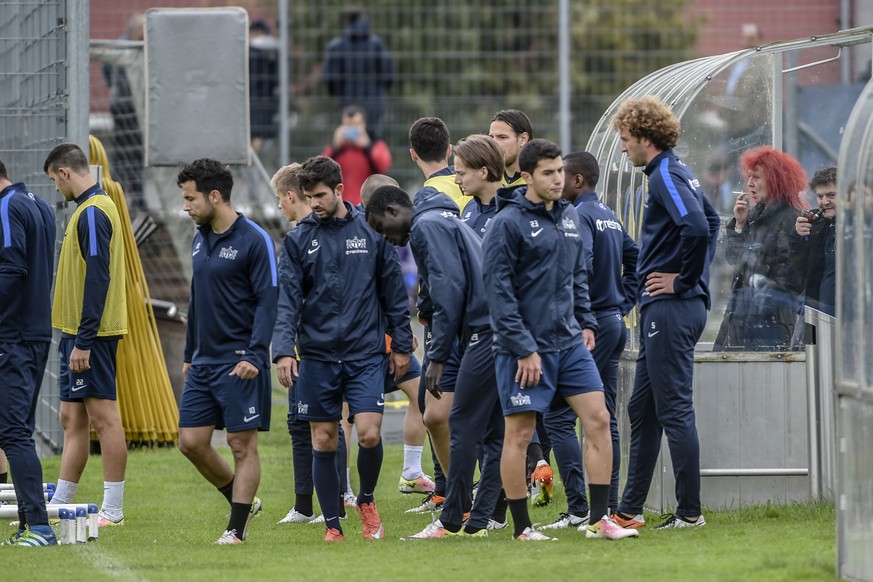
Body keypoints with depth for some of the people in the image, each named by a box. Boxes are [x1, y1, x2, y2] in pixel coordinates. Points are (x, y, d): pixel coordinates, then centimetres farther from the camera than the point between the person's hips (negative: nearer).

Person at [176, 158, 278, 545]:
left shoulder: (254, 240, -11)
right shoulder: (200, 240, 13)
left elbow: (268, 301, -15)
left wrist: (254, 356, -23)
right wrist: (189, 354, 22)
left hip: (239, 363, -8)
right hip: (203, 363, 8)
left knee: (243, 445, -3)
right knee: (191, 441, 5)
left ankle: (236, 528, 1)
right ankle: (243, 502, 22)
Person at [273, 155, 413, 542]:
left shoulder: (371, 231, 3)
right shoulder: (299, 239, 3)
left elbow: (393, 291, 8)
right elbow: (289, 300, -2)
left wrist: (401, 345, 7)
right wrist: (284, 350, -15)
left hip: (366, 354, -1)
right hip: (317, 356, 1)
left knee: (369, 434, -11)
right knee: (323, 441, 3)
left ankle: (366, 500, 16)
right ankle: (332, 525, 12)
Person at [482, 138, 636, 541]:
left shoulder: (568, 216, 12)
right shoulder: (508, 223, -11)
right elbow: (498, 290, -14)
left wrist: (586, 322, 11)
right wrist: (523, 348, -17)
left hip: (570, 343, 7)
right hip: (525, 349, -7)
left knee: (598, 420, 0)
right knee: (519, 434, -1)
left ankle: (599, 519, 4)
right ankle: (522, 527, 8)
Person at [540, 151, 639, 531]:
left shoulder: (579, 216, -12)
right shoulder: (610, 217, 16)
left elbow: (579, 268, -24)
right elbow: (636, 260, 22)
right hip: (615, 323, 9)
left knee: (558, 417, -8)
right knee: (604, 419, 11)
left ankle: (578, 509, -14)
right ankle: (609, 507, 11)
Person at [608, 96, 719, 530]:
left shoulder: (665, 177, -15)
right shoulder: (679, 174, 16)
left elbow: (697, 227, -31)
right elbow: (711, 221, 31)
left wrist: (684, 279, -18)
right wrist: (699, 274, 21)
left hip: (671, 310, -11)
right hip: (662, 310, 11)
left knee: (674, 410, -7)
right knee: (642, 410, 14)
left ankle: (690, 512, -5)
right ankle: (629, 511, 19)